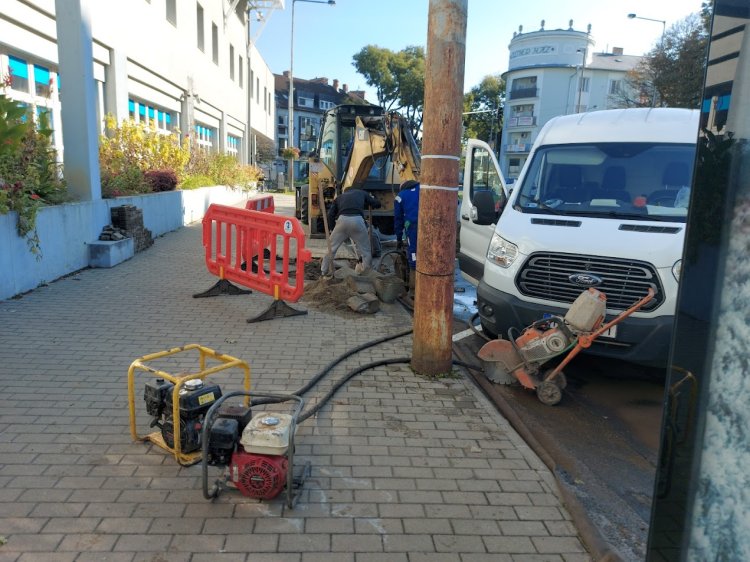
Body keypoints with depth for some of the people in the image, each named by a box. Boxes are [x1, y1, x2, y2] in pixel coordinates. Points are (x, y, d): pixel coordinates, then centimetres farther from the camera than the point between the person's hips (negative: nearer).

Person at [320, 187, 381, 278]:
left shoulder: (339, 197, 32)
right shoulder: (361, 192, 29)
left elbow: (330, 216, 20)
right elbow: (377, 204, 29)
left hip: (342, 219, 2)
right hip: (357, 220, -1)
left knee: (331, 247, 17)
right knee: (366, 250, 13)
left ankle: (324, 271, 24)